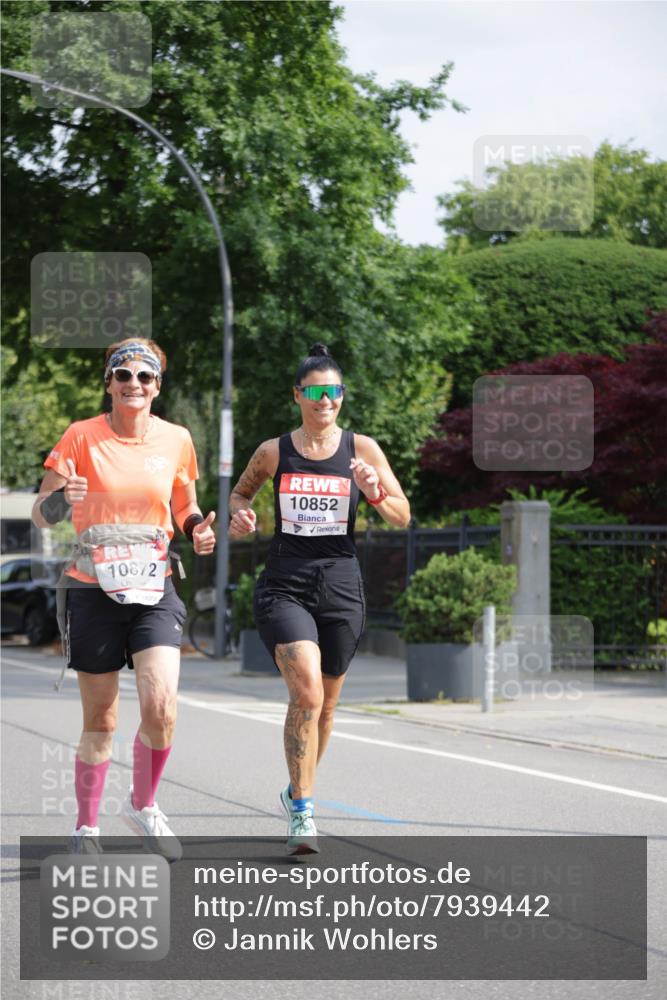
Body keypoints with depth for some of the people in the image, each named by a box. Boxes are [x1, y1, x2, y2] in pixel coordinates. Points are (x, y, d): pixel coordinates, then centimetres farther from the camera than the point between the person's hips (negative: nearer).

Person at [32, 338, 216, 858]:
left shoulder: (176, 440, 3)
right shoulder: (81, 436, -4)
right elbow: (40, 515, -3)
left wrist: (199, 530, -4)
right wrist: (61, 499, -25)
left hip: (155, 591, 1)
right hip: (93, 592, -1)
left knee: (161, 707, -16)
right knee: (101, 722, 3)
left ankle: (143, 805, 10)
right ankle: (87, 829, 22)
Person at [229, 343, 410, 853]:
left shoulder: (362, 449, 2)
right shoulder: (274, 452, 2)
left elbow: (403, 516, 5)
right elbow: (240, 491, 20)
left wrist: (375, 492, -14)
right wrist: (240, 515, -2)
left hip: (341, 587, 2)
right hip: (284, 586, -2)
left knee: (325, 704, 13)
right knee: (307, 694, -20)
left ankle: (299, 790, 39)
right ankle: (302, 813, -11)